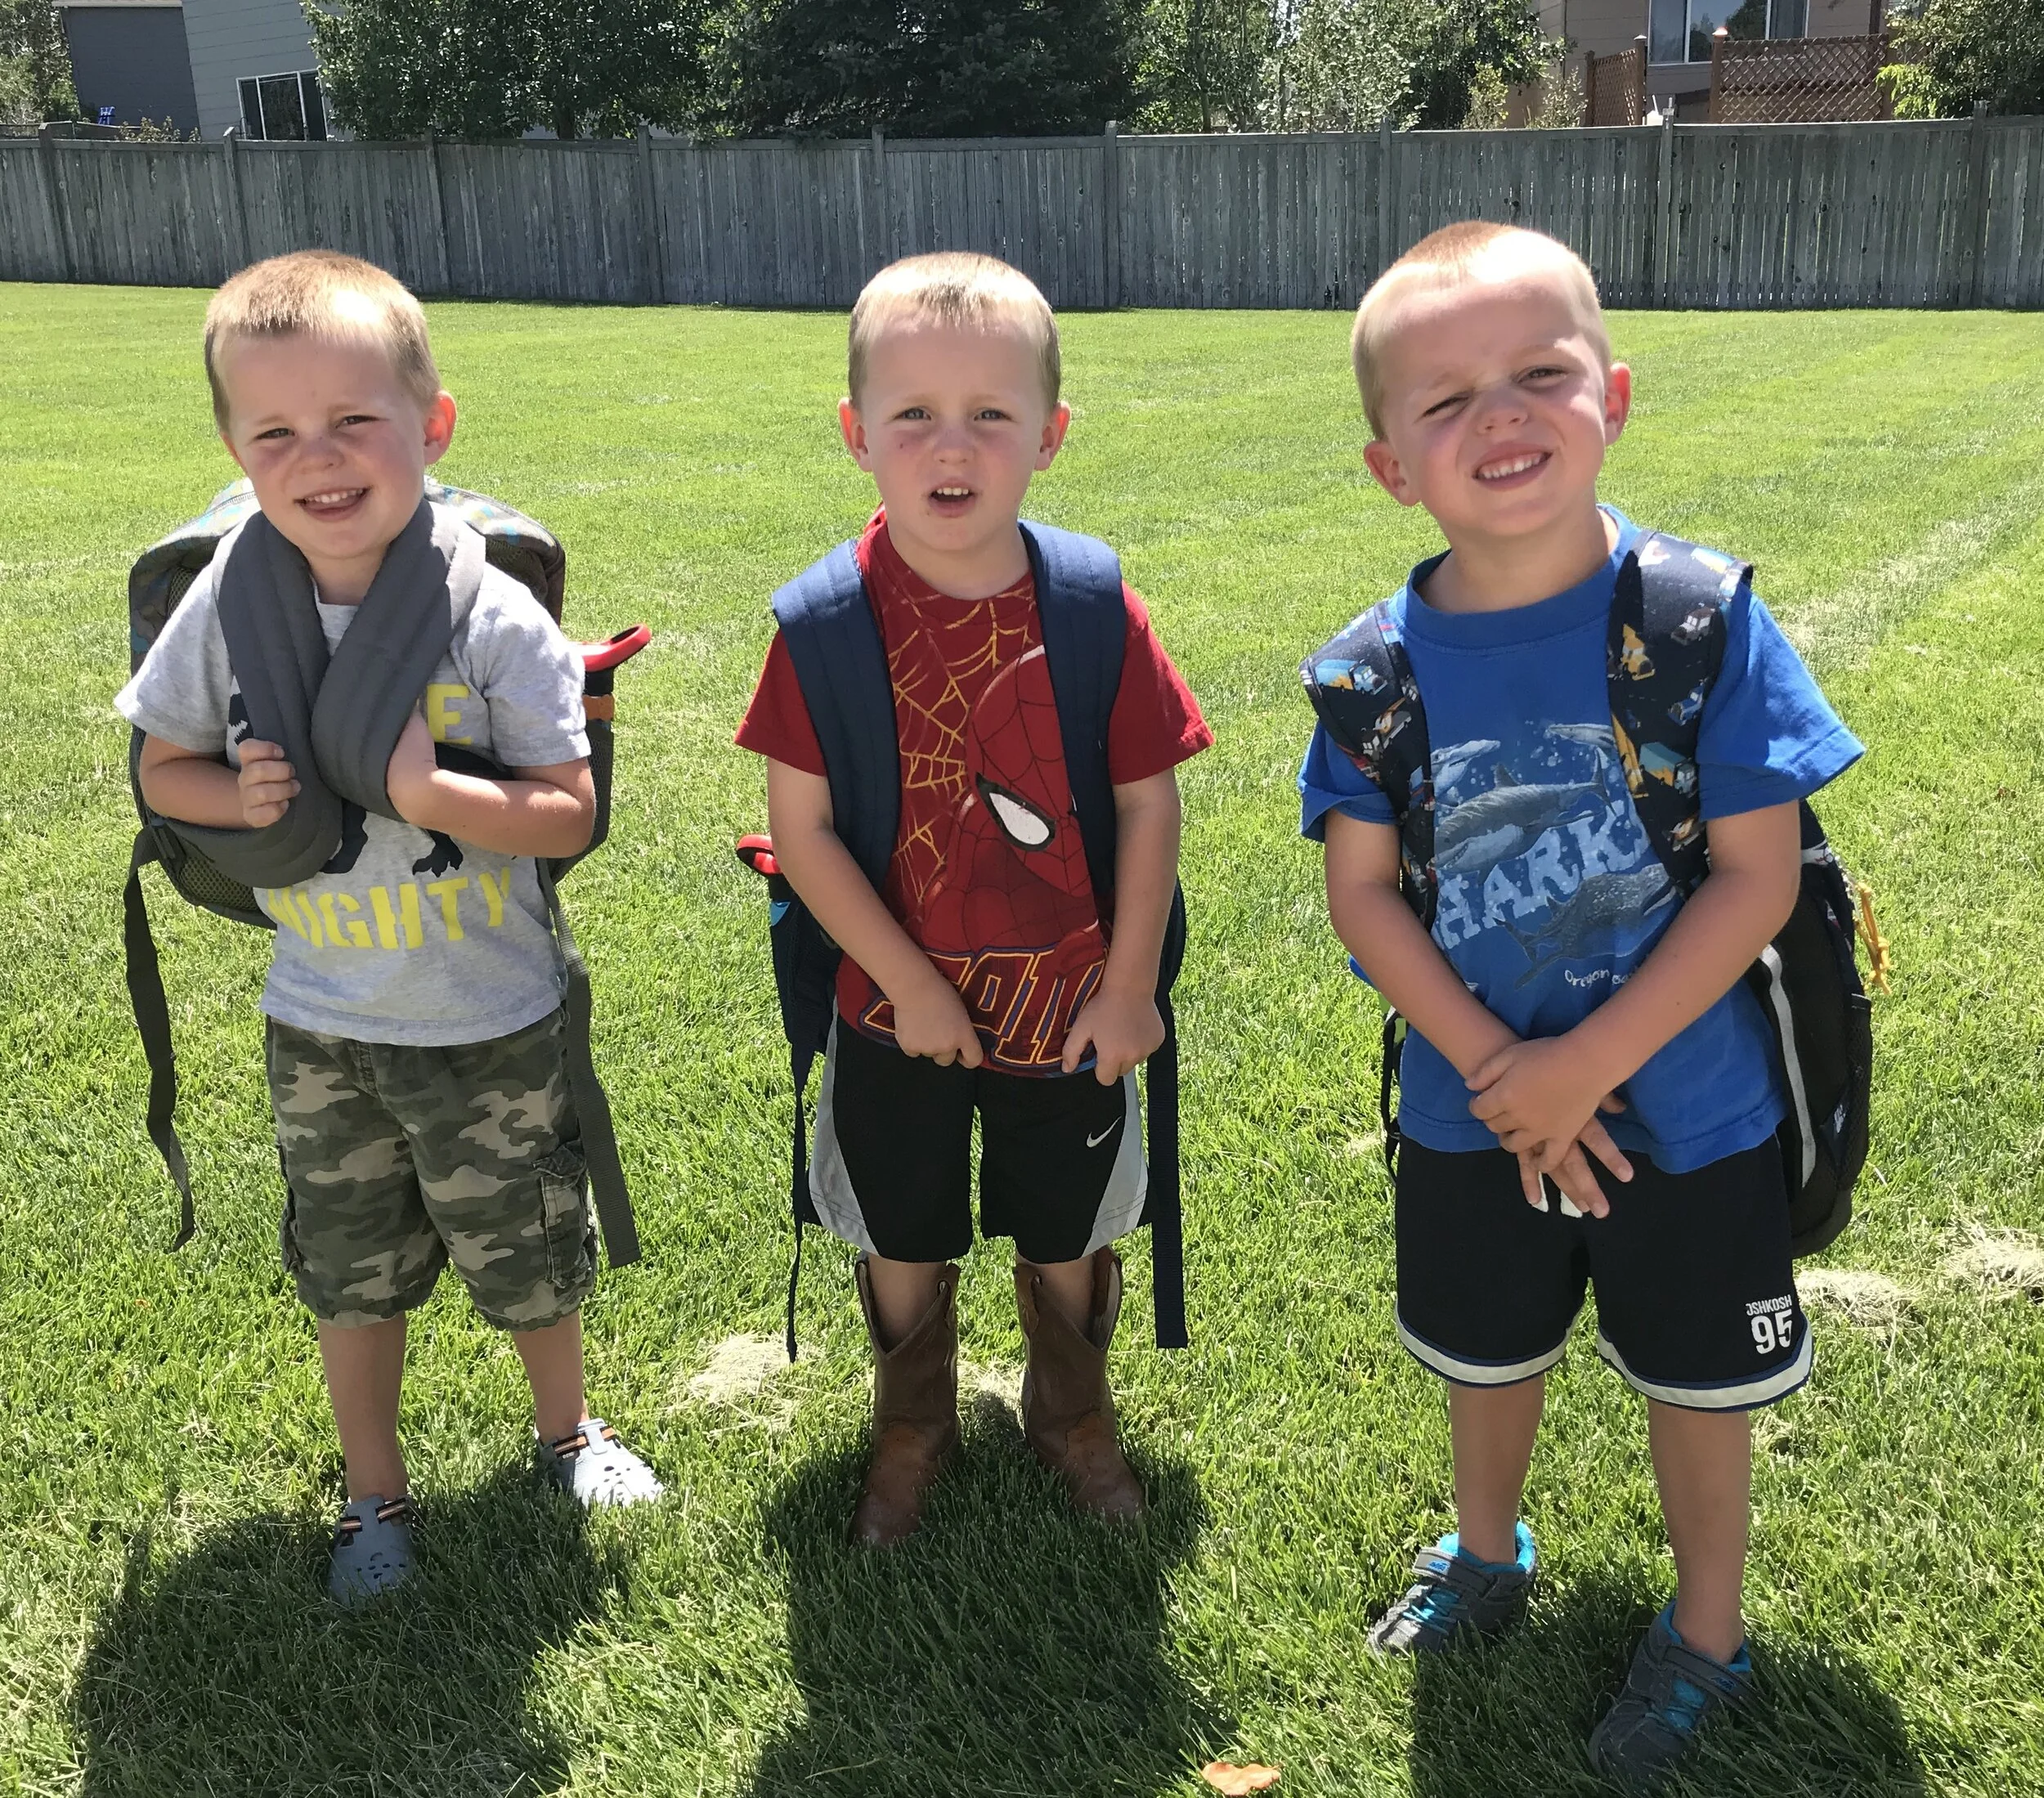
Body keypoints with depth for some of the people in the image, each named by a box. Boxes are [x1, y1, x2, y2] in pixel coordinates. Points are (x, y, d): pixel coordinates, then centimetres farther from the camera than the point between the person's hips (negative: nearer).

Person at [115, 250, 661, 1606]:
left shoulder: (490, 615, -20)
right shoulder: (229, 602, -11)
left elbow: (569, 816, -18)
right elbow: (163, 768, 2)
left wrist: (425, 791, -33)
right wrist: (239, 796, -20)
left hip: (490, 1023, -2)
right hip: (321, 1027, 3)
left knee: (527, 1260, 17)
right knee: (351, 1275, 19)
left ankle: (566, 1428, 47)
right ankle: (377, 1494, 42)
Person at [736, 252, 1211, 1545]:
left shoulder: (1096, 612, -14)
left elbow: (1149, 807, -7)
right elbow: (802, 827, -13)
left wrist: (1128, 987, -7)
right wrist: (911, 984, -14)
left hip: (1070, 1010, 0)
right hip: (896, 1015, 0)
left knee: (1066, 1241, 20)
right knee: (903, 1246, 19)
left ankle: (1074, 1414, 48)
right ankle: (912, 1432, 46)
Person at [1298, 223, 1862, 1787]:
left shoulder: (1701, 617, -18)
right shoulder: (1384, 665, -11)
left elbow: (1758, 877, -18)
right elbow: (1362, 892, -10)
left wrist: (1588, 1062, -22)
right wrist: (1500, 1074, -19)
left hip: (1685, 1109, -2)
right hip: (1472, 1113, 2)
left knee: (1694, 1382, 17)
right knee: (1491, 1355, 24)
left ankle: (1709, 1632, 43)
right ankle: (1488, 1553, 53)